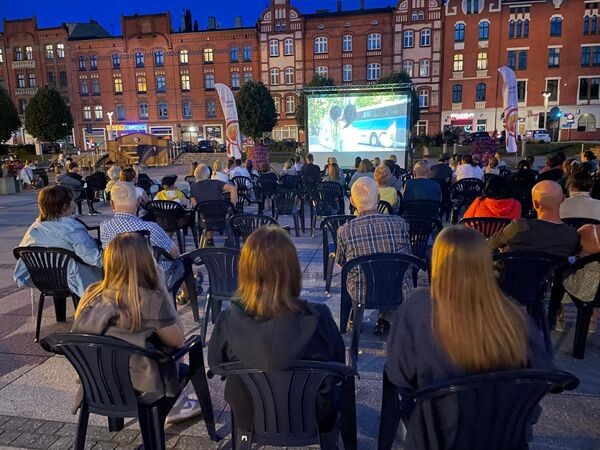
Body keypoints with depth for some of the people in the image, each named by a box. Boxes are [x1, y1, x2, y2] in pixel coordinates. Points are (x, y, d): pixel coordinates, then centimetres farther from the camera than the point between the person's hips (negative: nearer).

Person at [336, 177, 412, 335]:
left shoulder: (345, 231, -14)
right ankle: (385, 320, 30)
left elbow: (340, 264, 4)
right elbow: (407, 257, 4)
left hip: (360, 295, 0)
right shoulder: (399, 223, -12)